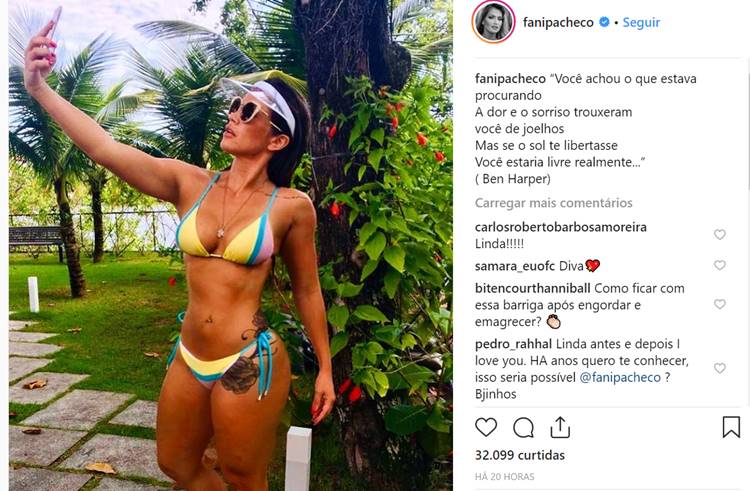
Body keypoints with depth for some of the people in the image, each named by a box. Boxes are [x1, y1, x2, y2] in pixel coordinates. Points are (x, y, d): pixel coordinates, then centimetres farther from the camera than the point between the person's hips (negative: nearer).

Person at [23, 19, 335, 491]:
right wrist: (39, 87, -15)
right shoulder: (189, 184, -1)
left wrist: (325, 368, 2)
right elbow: (105, 148, -7)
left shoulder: (291, 206, -11)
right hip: (188, 359, 6)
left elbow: (307, 291, -3)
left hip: (250, 364, -5)